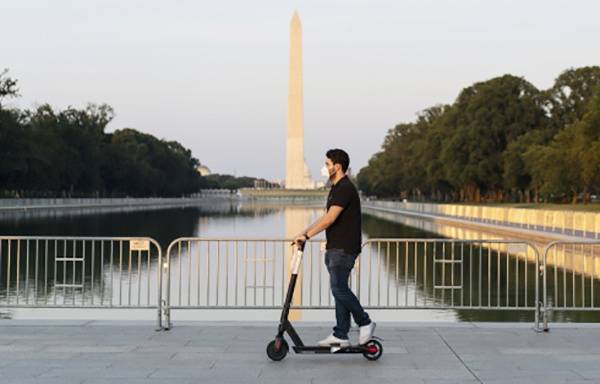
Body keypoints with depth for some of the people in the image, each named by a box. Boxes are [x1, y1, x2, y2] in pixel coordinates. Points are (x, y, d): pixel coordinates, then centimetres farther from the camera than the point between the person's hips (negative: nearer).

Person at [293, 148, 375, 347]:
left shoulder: (345, 188, -16)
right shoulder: (336, 188, 17)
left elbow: (330, 219, -24)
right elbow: (327, 219, 23)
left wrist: (307, 235, -22)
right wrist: (306, 233, 18)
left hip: (344, 249, -10)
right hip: (335, 248, 10)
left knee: (339, 288, -12)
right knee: (339, 289, 8)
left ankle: (365, 322, 2)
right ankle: (340, 335, 9)